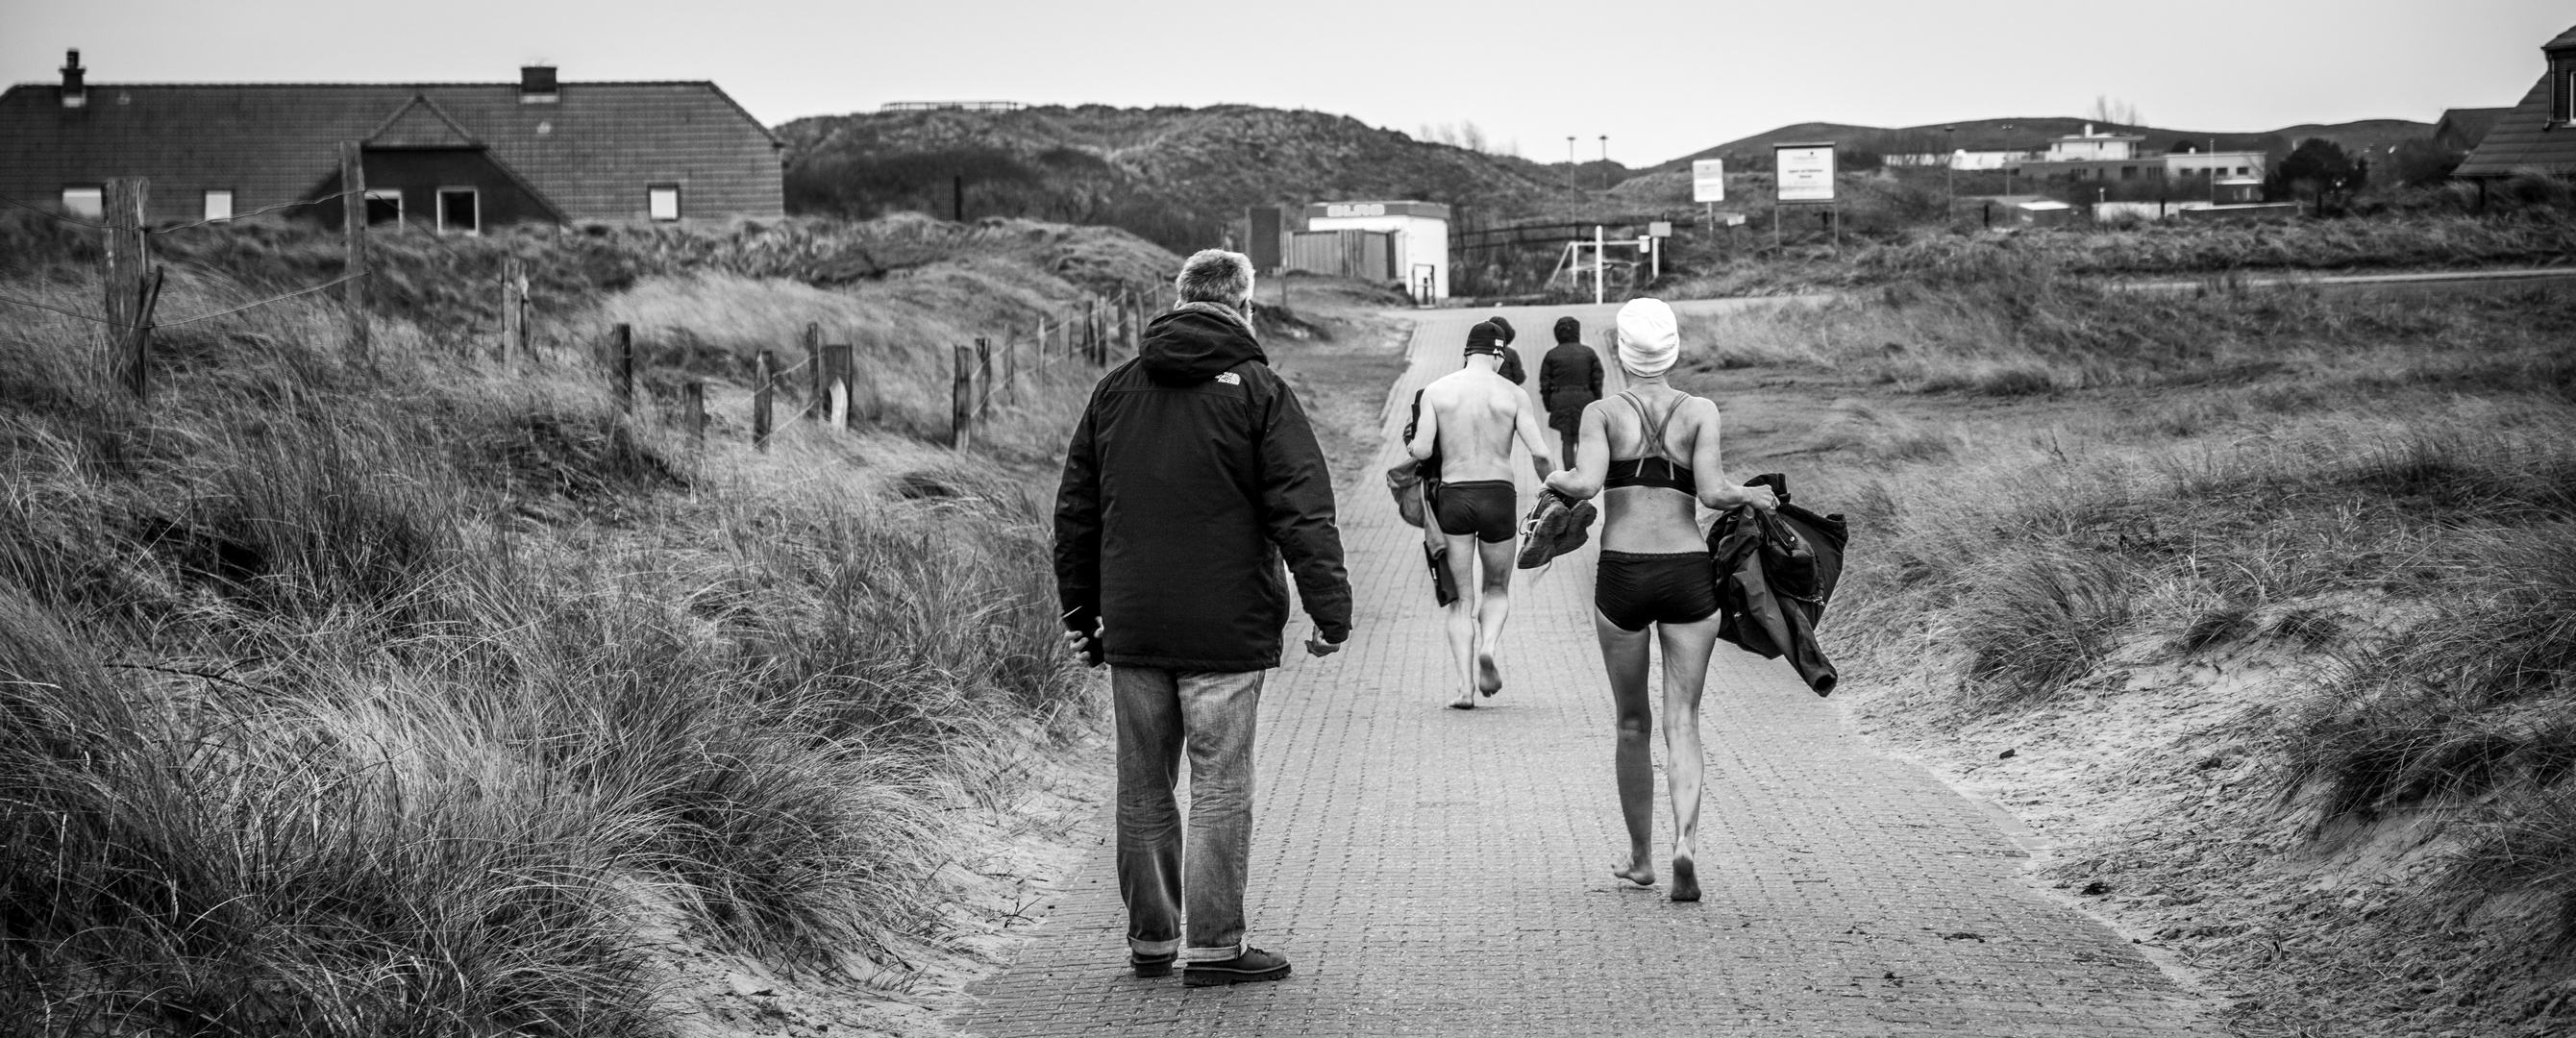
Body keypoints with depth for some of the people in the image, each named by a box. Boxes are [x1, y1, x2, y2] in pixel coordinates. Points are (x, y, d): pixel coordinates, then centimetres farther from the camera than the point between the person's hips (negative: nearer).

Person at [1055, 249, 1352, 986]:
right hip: (1224, 630, -5)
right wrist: (1330, 606, -8)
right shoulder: (1257, 392, -5)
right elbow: (1302, 512, -10)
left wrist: (1079, 610, 21)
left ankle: (1150, 938, 19)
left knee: (1143, 788, 11)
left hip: (1132, 628, 5)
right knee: (1219, 788, 0)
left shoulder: (1114, 391, 10)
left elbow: (1075, 511, 14)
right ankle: (1213, 947, 1)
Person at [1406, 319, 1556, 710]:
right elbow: (1541, 453, -8)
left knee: (1461, 599, 9)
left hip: (1453, 499, 1)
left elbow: (1421, 450, -9)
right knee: (1497, 588, 20)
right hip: (1499, 497, -1)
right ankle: (1487, 647, -9)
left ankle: (1466, 685, -4)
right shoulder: (1513, 395, -2)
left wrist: (1410, 445, 14)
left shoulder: (1436, 391, 0)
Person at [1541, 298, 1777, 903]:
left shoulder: (1603, 413, 1)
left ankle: (1640, 858, 22)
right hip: (1689, 574, 0)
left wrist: (1555, 480, 8)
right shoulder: (1700, 412, 2)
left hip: (1622, 575, 0)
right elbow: (1712, 493, -10)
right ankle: (1685, 840, -19)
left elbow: (1585, 484, -14)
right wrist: (1753, 496, 10)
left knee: (1633, 723, 13)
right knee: (1682, 721, 2)